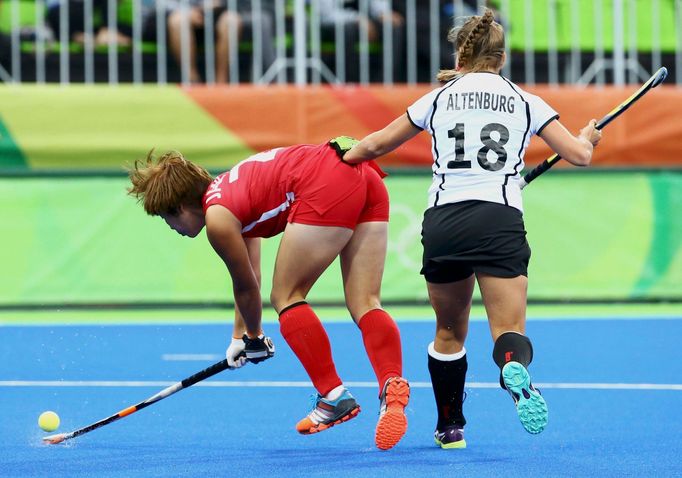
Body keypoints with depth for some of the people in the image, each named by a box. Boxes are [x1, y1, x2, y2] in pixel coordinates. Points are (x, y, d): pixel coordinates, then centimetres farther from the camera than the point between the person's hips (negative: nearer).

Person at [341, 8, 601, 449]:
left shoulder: (438, 98, 15)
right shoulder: (524, 101, 12)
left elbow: (378, 144, 26)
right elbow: (579, 154, 11)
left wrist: (344, 156, 48)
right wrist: (588, 138, 35)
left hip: (444, 222, 1)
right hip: (501, 222, -1)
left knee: (450, 332, 20)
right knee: (509, 333, -7)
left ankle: (450, 427, 27)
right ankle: (516, 369, -43)